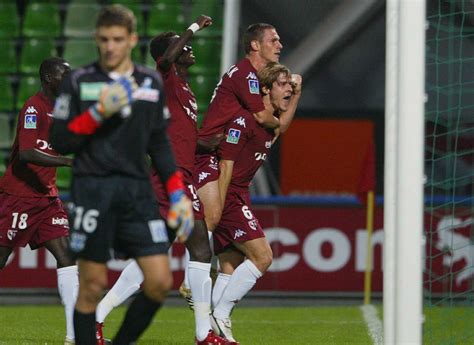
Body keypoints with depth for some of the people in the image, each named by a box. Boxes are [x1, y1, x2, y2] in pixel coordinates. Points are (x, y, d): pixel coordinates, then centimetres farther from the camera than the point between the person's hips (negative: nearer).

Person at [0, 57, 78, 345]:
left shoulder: (59, 108, 13)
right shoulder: (34, 108, -15)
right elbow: (26, 153, -27)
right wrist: (68, 161, -34)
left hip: (46, 196, 8)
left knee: (66, 254, -4)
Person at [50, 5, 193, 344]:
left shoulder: (151, 82, 12)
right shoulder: (78, 82, 1)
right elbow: (60, 141, -2)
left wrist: (178, 195, 11)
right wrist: (98, 113, -15)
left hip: (138, 189, 4)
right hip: (93, 188, -3)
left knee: (160, 282, -4)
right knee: (93, 286, -1)